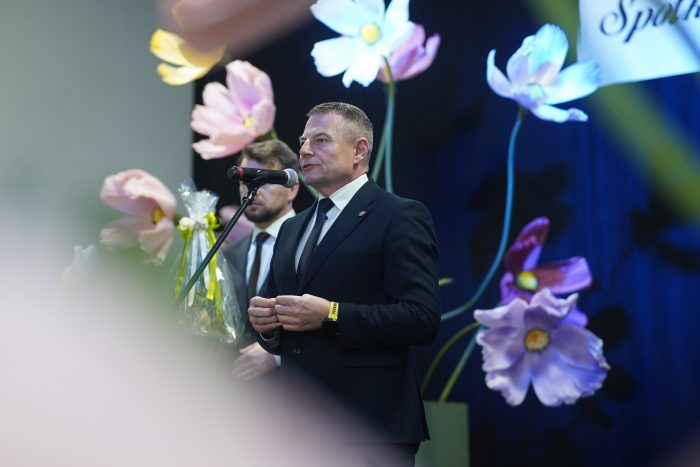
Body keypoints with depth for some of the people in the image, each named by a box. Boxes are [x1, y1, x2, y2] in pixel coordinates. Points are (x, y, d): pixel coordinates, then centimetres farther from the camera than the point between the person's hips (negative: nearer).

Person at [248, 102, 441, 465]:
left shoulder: (401, 217, -4)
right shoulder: (292, 229, 19)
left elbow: (423, 318, -15)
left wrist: (331, 316, -21)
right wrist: (264, 322, 0)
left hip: (371, 426, -7)